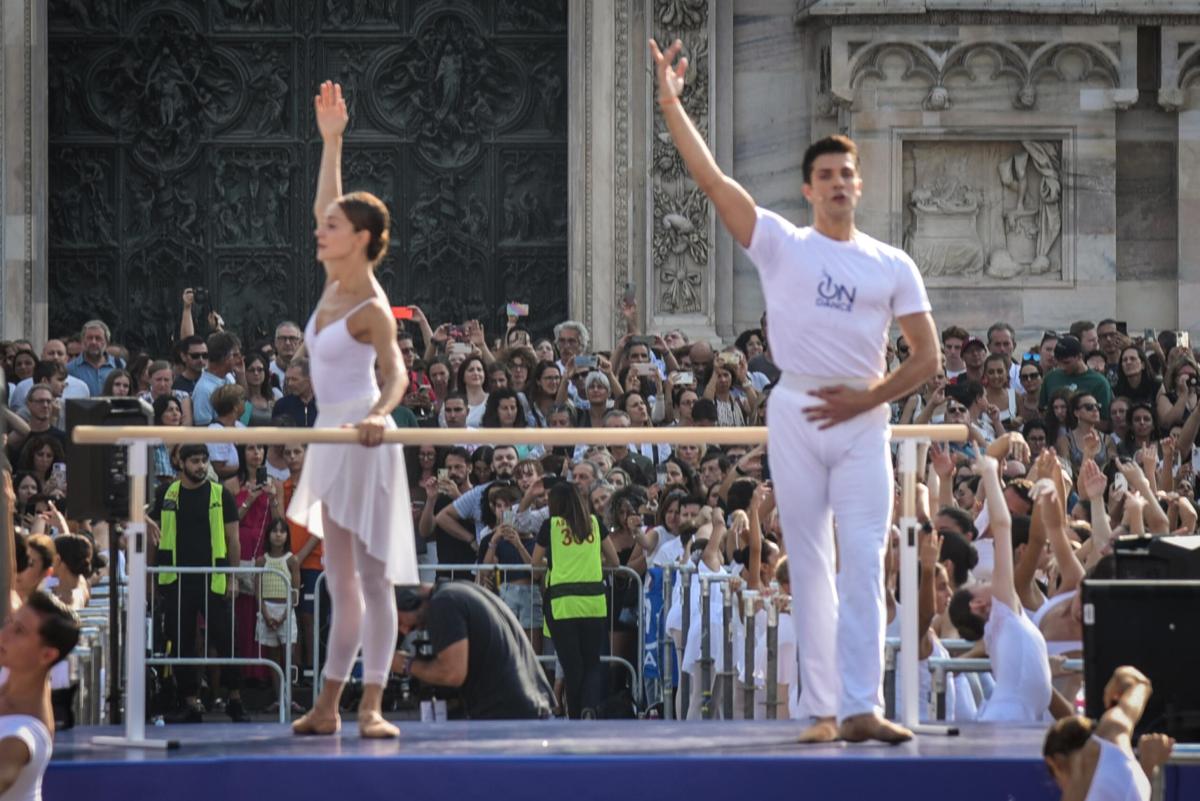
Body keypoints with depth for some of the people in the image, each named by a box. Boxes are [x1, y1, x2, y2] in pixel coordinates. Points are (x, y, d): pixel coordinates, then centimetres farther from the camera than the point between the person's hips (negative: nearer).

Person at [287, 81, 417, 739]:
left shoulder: (372, 308, -15)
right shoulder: (335, 283, 8)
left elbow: (395, 373, -22)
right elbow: (326, 208, 16)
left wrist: (378, 414, -41)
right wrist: (330, 142, 14)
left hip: (362, 442, -9)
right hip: (331, 439, 9)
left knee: (372, 575, -6)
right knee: (341, 580, 9)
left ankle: (372, 705, -6)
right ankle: (328, 705, 11)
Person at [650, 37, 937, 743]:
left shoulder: (893, 266, 8)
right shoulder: (782, 245, 5)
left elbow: (928, 356, 7)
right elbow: (712, 178, -3)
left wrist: (867, 397, -6)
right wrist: (672, 103, -10)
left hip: (863, 419, 0)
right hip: (797, 413, 0)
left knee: (865, 565, -8)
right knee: (810, 567, 2)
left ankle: (862, 708, -12)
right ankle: (822, 711, 3)